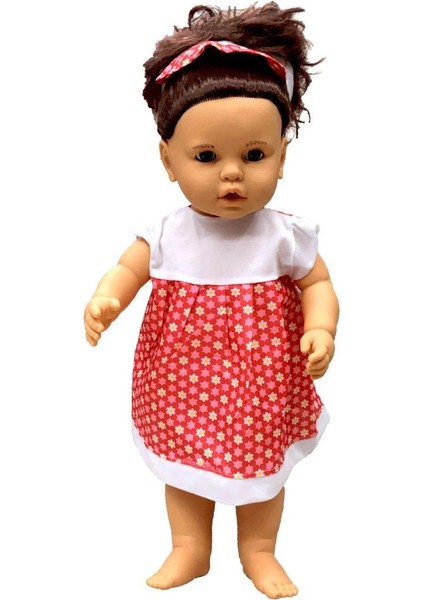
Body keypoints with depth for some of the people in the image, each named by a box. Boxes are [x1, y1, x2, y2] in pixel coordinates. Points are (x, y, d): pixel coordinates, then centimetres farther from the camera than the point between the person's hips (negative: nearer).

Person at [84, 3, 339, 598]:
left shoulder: (284, 236, -14)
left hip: (261, 385, -1)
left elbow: (318, 284, -4)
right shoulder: (166, 235, -12)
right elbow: (127, 270, -5)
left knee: (263, 465, 19)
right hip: (186, 384, 1)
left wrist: (321, 329, -23)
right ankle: (190, 551, 43)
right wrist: (105, 300, -27)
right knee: (183, 463, 19)